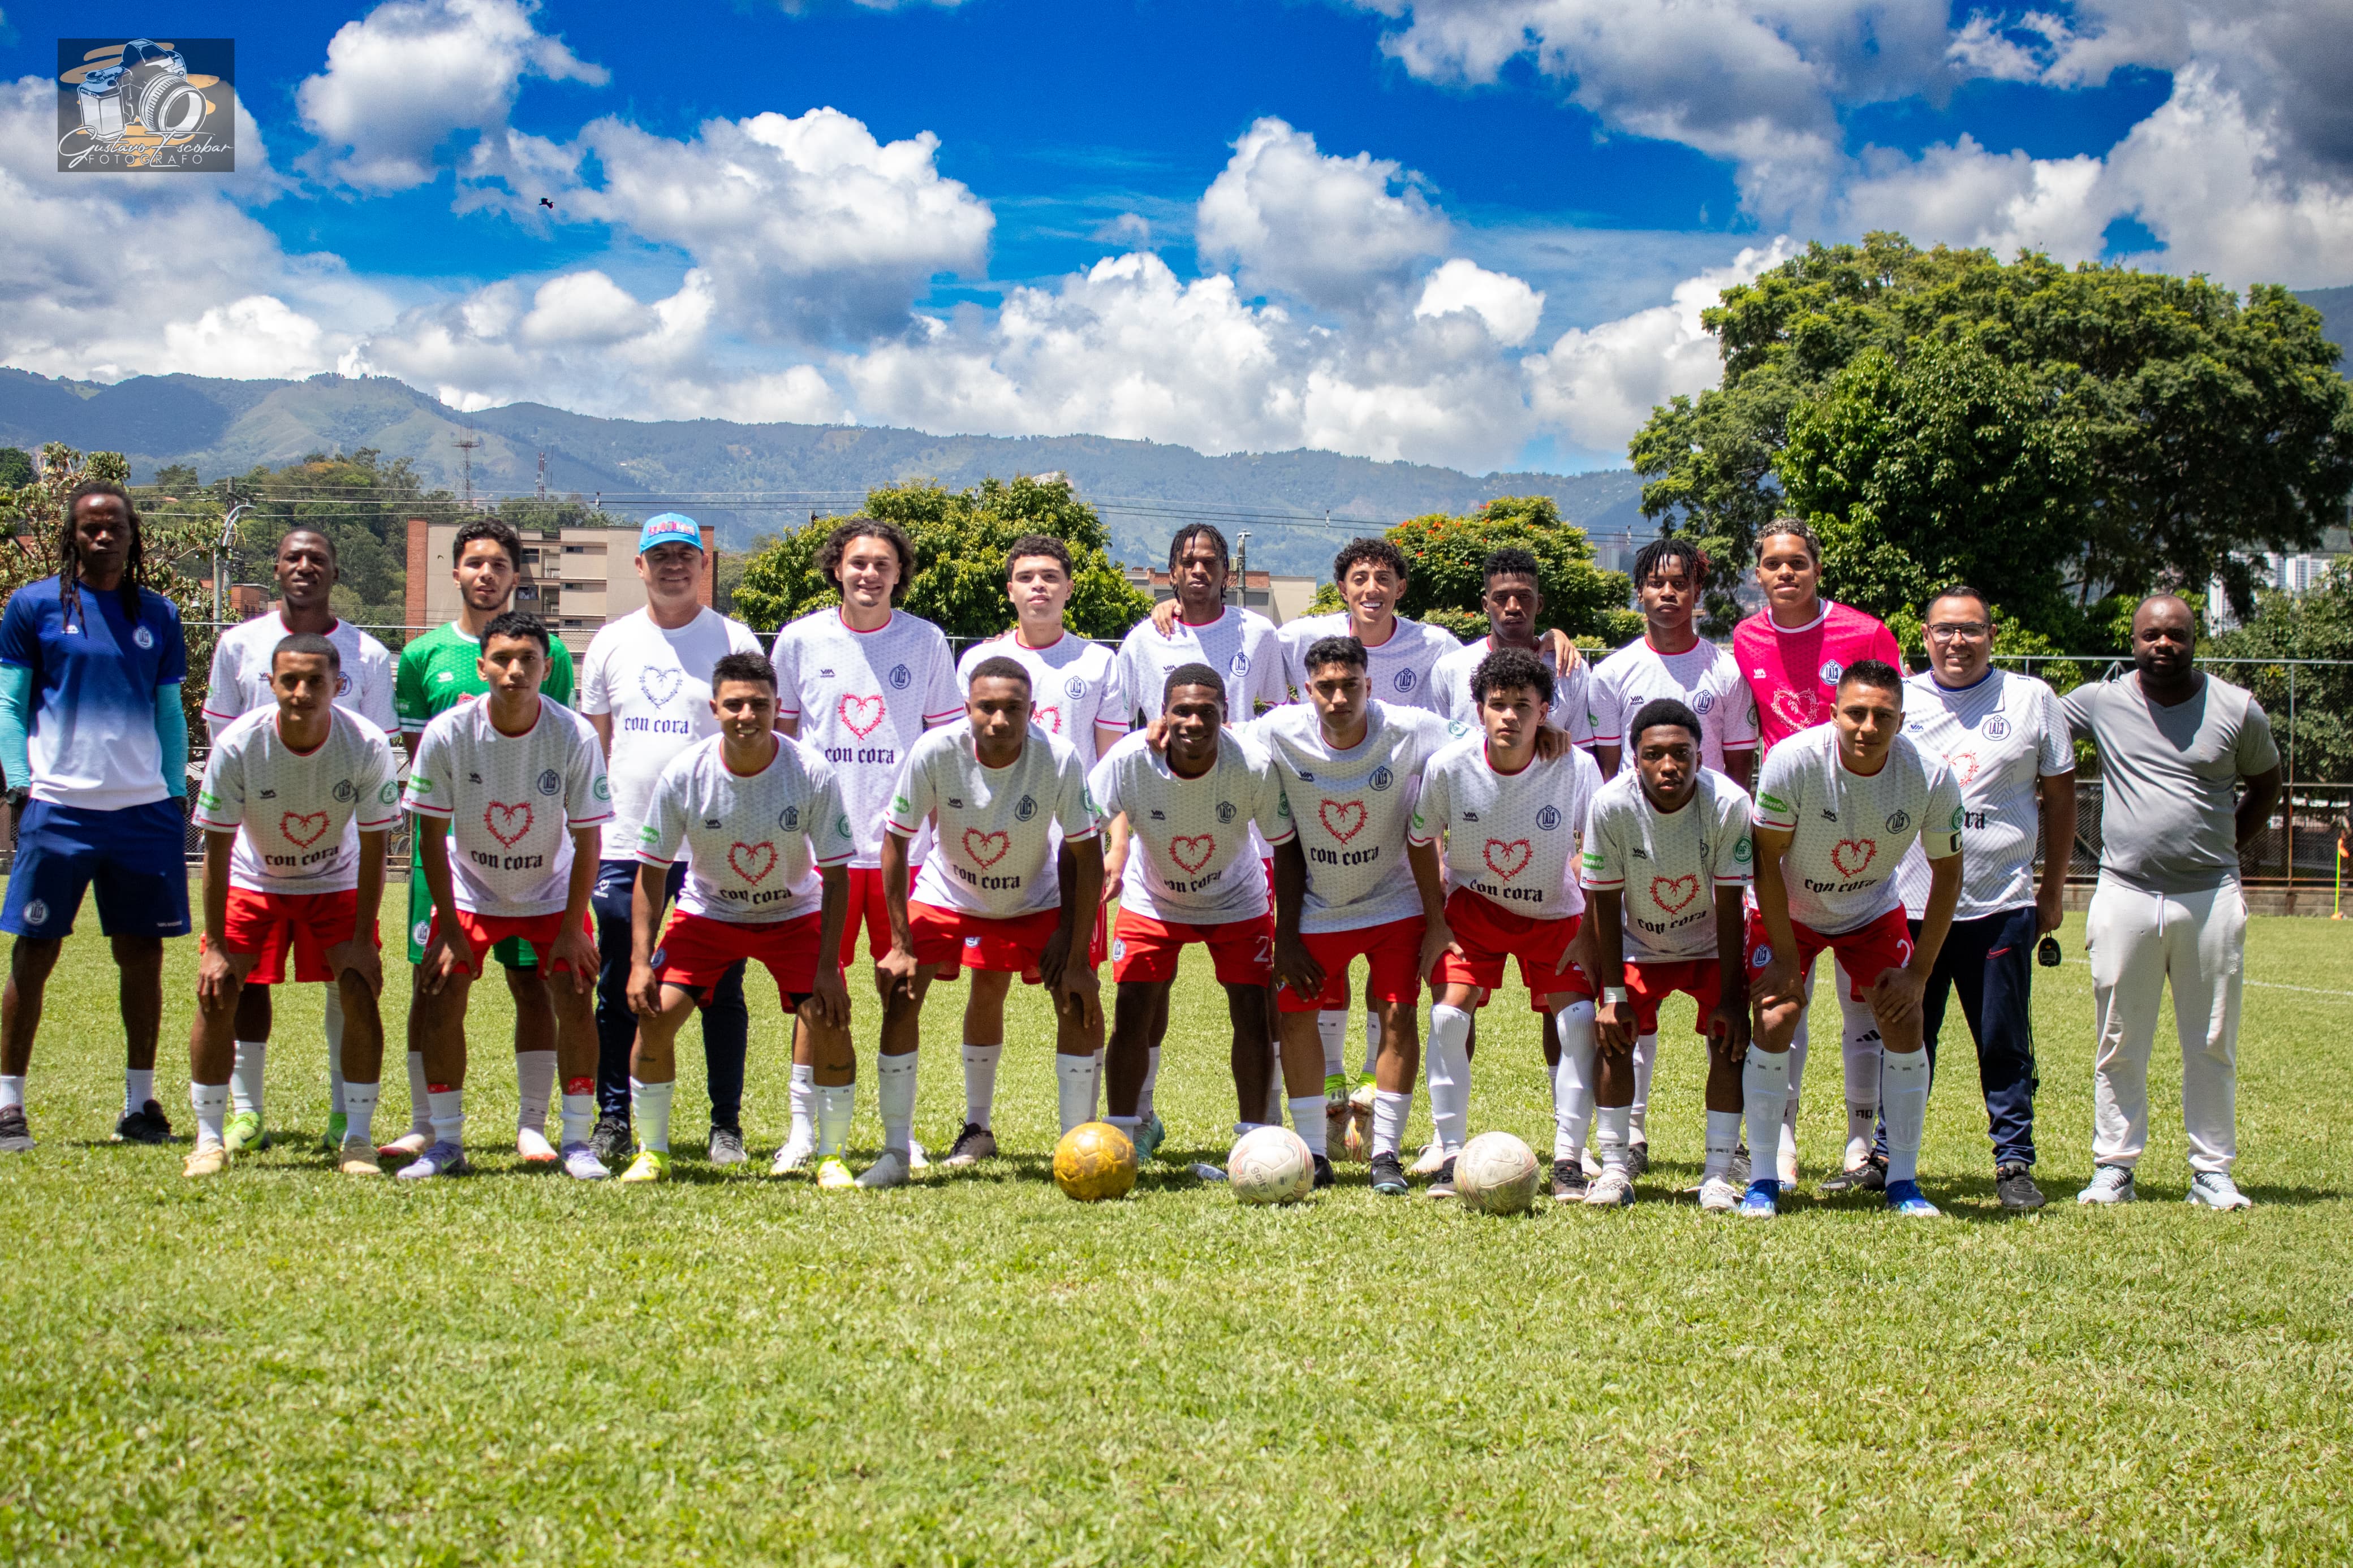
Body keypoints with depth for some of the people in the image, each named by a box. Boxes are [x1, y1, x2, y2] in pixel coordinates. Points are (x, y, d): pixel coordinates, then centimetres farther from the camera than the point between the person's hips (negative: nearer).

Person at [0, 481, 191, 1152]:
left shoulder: (157, 615, 11)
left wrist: (176, 792, 7)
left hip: (144, 808, 3)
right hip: (58, 807, -3)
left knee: (142, 953, 6)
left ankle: (141, 1101, 17)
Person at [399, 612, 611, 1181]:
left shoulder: (575, 736, -23)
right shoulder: (447, 734, -21)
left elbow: (586, 841, -14)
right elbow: (433, 835, -12)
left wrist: (572, 929, -13)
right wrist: (448, 930, -13)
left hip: (552, 893, -1)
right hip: (469, 892, 1)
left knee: (576, 1002, -12)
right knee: (438, 1000, -10)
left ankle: (578, 1141, 2)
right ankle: (447, 1142, 4)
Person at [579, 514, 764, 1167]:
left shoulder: (734, 641, 4)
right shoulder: (611, 642, 11)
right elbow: (593, 746, 15)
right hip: (625, 843, 2)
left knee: (720, 991, 2)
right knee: (619, 992, 4)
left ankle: (726, 1124, 11)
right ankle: (613, 1121, 13)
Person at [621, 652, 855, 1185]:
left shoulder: (812, 773, -24)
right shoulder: (682, 775, -21)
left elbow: (835, 875, -16)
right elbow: (652, 871, -11)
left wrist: (827, 968, -20)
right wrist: (640, 961, -17)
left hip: (794, 913, -1)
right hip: (706, 911, 1)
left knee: (830, 1021, -17)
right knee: (655, 1013, -14)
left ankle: (831, 1156, 1)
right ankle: (651, 1152, 5)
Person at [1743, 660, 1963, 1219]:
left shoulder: (1931, 778, -24)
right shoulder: (1793, 760, -31)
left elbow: (1946, 872, -10)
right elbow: (1767, 858, -20)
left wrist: (1919, 972, -11)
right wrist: (1785, 957, -18)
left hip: (1873, 911, 2)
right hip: (1788, 909, -2)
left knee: (1905, 1022, -9)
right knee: (1774, 1021, -16)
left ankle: (1903, 1181, 4)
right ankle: (1763, 1180, -4)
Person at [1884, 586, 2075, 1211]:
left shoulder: (2031, 700, 6)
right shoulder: (1897, 699, 7)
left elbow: (2059, 795, 10)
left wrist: (2052, 890, 8)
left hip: (2001, 905, -1)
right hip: (1909, 903, 1)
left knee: (2005, 1043, 2)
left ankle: (2015, 1163, 11)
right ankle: (1888, 1155, 18)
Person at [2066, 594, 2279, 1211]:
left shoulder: (2237, 710, 2)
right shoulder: (2099, 702, 1)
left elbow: (2265, 782, 18)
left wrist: (2227, 849, 8)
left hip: (2211, 898, 0)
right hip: (2125, 895, 0)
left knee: (2213, 1046, 6)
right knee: (2119, 1046, 5)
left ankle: (2212, 1173, 15)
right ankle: (2114, 1168, 14)